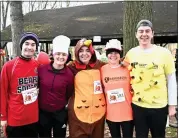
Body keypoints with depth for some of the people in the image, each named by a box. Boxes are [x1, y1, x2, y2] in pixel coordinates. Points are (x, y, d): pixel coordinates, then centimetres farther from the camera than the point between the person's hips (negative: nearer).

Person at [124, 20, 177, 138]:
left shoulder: (164, 53, -8)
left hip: (159, 106, -1)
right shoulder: (130, 54, -2)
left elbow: (171, 80, -2)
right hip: (137, 105, 2)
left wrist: (172, 104, -1)